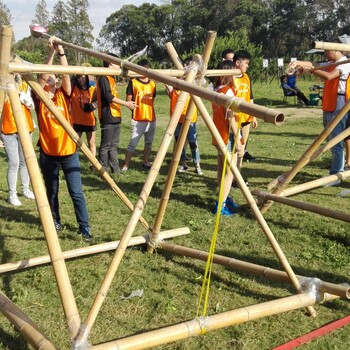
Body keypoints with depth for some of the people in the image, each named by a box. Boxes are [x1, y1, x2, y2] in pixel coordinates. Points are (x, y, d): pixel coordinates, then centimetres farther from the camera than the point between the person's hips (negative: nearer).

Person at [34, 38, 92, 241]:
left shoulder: (63, 95, 3)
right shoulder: (40, 98, -1)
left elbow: (66, 74, -11)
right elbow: (43, 73, -15)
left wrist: (61, 52, -18)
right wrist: (52, 52, -20)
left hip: (69, 152, 0)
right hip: (48, 153, 0)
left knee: (77, 192, -1)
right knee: (52, 192, 13)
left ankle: (85, 228, 6)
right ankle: (55, 222, 32)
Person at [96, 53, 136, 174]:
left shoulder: (111, 78, 18)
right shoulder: (103, 77, -11)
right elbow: (108, 97, -19)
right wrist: (126, 103, -15)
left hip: (115, 116, 10)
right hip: (108, 117, -10)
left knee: (113, 145, 11)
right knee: (106, 145, -5)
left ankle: (115, 169, 15)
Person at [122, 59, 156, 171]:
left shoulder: (152, 83, 9)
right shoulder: (133, 82, -5)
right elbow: (128, 100, -2)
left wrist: (151, 113, 15)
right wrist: (132, 105, -14)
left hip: (151, 118, 5)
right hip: (138, 119, -5)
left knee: (149, 142, 15)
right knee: (133, 143, -6)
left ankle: (146, 162, 29)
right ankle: (126, 165, 0)